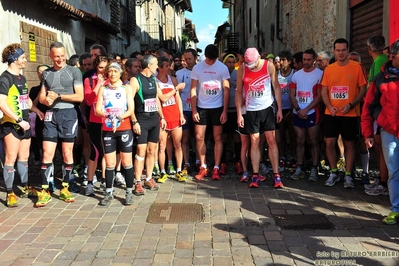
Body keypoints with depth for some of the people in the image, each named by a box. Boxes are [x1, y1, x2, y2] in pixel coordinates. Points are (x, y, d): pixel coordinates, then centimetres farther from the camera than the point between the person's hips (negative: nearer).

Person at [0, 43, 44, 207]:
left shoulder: (22, 78, 14)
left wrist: (37, 110, 13)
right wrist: (18, 121, -22)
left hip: (24, 123, 8)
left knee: (24, 157, 15)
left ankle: (25, 188, 27)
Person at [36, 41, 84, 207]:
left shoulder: (74, 71, 0)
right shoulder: (46, 73, 13)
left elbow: (80, 97, -6)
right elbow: (41, 96, 13)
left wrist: (58, 96, -12)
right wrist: (46, 100, -10)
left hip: (68, 114, -3)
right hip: (51, 115, 3)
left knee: (67, 153, 5)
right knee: (47, 154, -1)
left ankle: (65, 188, 16)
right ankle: (45, 191, 5)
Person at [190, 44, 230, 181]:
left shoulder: (223, 68, -4)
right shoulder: (197, 68, -1)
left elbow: (226, 90, -4)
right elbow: (193, 89, 1)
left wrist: (225, 111, -9)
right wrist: (194, 110, -4)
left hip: (218, 108, -1)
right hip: (201, 107, 2)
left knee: (217, 138, 2)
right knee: (199, 137, 2)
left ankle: (216, 168, 9)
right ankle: (203, 167, 15)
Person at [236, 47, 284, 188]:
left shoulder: (269, 66, -6)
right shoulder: (242, 69, -5)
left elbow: (276, 87, -1)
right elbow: (239, 92, 0)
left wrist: (279, 109, -4)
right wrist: (239, 114, -4)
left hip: (267, 108, 0)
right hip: (251, 110, 1)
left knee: (272, 141, -1)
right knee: (254, 142, 4)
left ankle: (276, 175, 3)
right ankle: (255, 175, 10)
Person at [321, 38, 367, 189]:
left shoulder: (356, 67, -3)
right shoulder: (329, 69, 6)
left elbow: (363, 89, -4)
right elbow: (324, 91, 8)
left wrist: (351, 105, -16)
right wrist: (329, 106, -8)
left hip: (350, 114, -3)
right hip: (331, 113, 3)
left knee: (349, 144, 5)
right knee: (329, 143, 2)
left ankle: (348, 175, 16)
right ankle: (333, 173, 19)